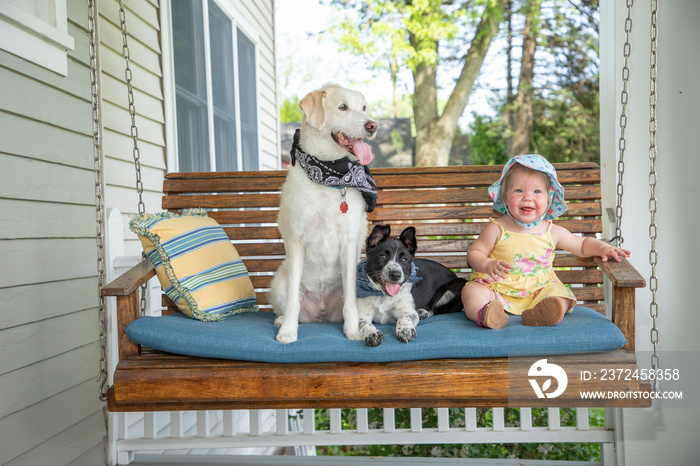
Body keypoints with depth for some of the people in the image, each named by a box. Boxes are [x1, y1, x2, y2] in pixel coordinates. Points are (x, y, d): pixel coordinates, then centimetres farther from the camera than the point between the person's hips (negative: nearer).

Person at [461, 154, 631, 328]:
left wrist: (602, 248, -2)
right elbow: (474, 252, 1)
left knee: (560, 296, -23)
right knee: (472, 292, -26)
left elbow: (583, 244, 18)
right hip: (498, 287, -2)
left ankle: (537, 315, -51)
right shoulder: (497, 229, -3)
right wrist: (488, 265, -19)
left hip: (537, 290, 2)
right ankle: (484, 314, -53)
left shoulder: (552, 232, 4)